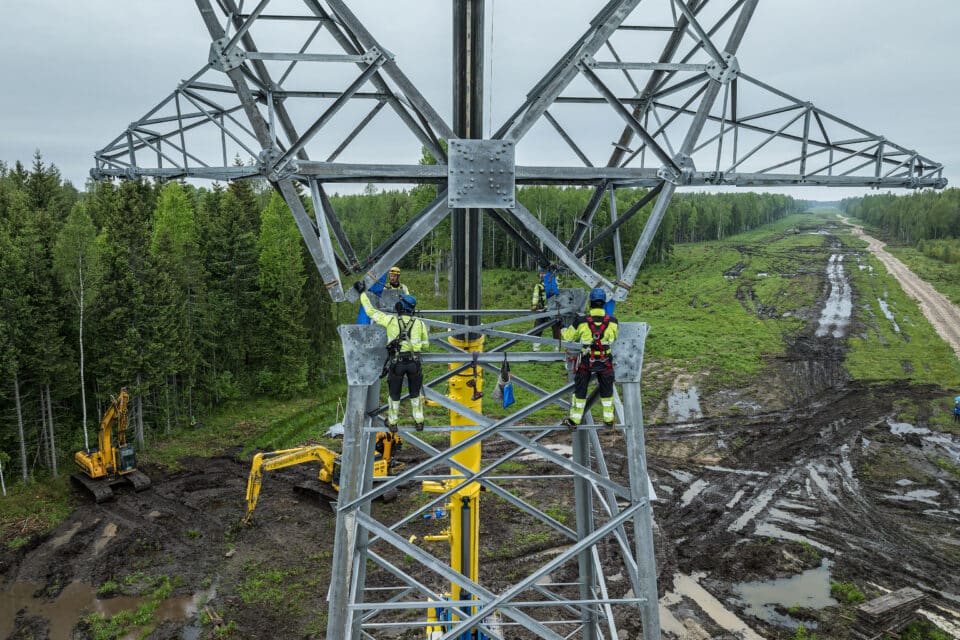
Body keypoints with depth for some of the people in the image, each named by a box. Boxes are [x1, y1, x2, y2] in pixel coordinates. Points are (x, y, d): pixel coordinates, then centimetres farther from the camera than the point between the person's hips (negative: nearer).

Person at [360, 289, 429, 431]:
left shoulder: (391, 320, -1)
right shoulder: (420, 323, 4)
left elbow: (371, 311, 9)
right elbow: (425, 344, 14)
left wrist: (363, 294, 22)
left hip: (396, 362, -1)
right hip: (414, 362, 1)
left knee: (394, 394, 17)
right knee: (415, 393, 20)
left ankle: (392, 423, 28)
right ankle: (419, 422, 23)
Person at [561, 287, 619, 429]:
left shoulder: (581, 321, -16)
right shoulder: (612, 321, -10)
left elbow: (568, 336, 0)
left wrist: (563, 329, 22)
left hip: (586, 361, -1)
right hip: (605, 362, 1)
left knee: (580, 390, 13)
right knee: (607, 391, 18)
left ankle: (574, 420, 20)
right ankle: (608, 419, 27)